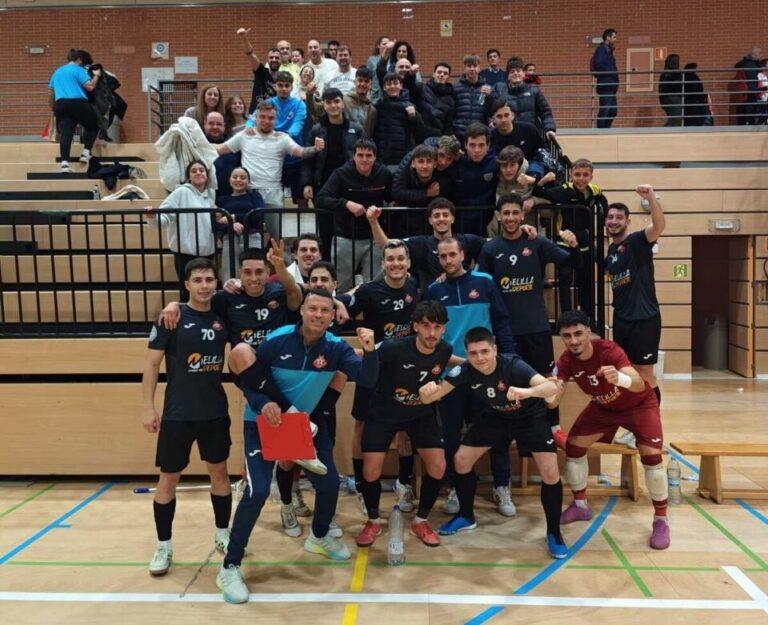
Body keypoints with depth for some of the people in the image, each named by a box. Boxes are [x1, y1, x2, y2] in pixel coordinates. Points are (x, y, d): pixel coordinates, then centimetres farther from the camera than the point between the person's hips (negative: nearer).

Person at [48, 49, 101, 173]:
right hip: (79, 104, -5)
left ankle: (65, 163, -18)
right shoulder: (78, 70, 3)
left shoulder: (57, 72, 23)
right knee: (92, 127, 17)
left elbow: (50, 93, 23)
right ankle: (86, 153, 4)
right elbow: (90, 87, -8)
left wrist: (52, 108, 34)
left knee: (65, 134, -4)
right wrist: (96, 76, 8)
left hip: (61, 105, 5)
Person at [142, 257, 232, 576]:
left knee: (219, 471, 13)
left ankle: (222, 534, 30)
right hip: (177, 414, -3)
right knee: (168, 478, 5)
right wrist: (148, 407, -10)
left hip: (216, 412, 3)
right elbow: (152, 363, -7)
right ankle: (164, 546, 21)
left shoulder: (222, 317, 0)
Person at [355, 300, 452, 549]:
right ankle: (373, 522, 19)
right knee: (371, 471, -9)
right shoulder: (393, 348, -31)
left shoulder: (444, 351, -17)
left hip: (421, 414, 3)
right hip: (383, 414, -3)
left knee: (438, 466, -7)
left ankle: (420, 521, 16)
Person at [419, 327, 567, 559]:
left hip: (530, 418, -3)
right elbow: (436, 393, -30)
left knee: (551, 474, -14)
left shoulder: (513, 366, -37)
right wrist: (428, 390, -55)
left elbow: (552, 387, -50)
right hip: (494, 417, 4)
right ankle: (466, 516, 24)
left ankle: (554, 533, 10)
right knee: (461, 460, -1)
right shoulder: (465, 371, -25)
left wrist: (527, 392, -71)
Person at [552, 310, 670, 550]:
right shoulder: (566, 361, -22)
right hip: (603, 407, 5)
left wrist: (619, 378, -73)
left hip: (639, 404, -5)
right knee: (573, 446, -2)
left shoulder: (608, 350, -37)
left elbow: (639, 384, -51)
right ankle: (580, 506, 20)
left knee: (651, 456, -20)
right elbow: (553, 401, -29)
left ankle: (661, 520, 1)